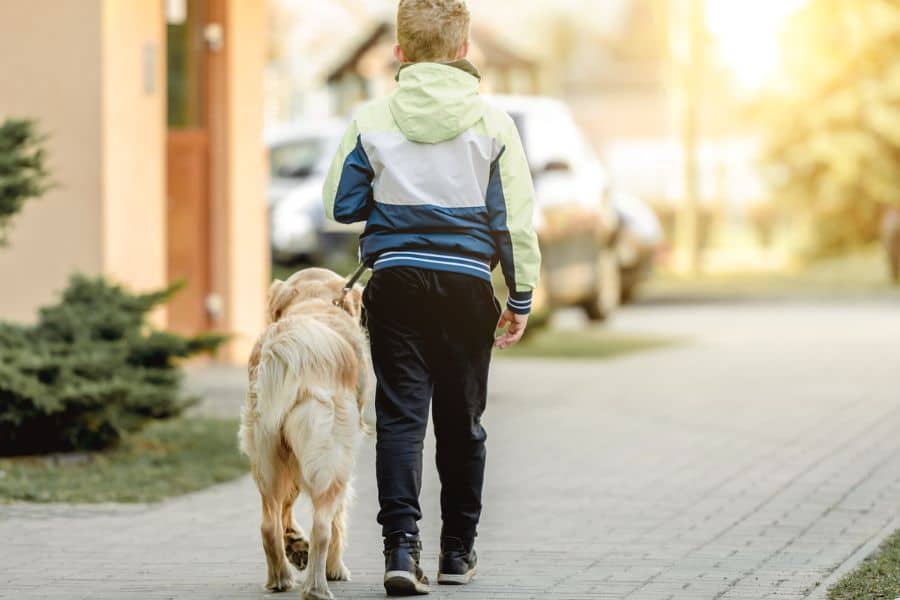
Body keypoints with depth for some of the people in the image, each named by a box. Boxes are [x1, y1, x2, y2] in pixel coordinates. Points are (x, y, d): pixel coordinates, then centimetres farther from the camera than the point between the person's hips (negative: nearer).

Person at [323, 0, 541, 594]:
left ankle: (402, 545, -17)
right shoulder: (491, 121, -3)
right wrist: (521, 298, 7)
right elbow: (515, 217, -1)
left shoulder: (373, 119, -2)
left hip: (395, 281, 0)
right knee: (462, 421, 13)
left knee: (400, 416, -1)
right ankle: (458, 550, 24)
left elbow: (341, 205, 3)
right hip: (467, 284, 0)